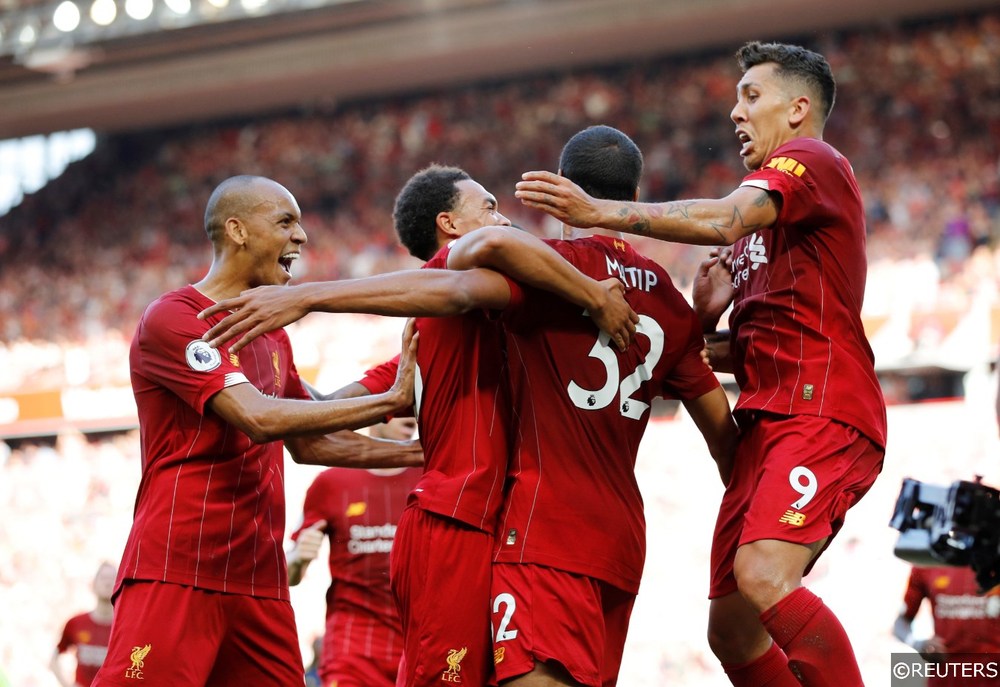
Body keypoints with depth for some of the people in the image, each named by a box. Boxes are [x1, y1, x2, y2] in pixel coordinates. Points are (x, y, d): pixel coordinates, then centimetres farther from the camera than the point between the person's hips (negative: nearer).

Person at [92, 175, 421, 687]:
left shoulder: (273, 335, 20)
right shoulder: (173, 318, -7)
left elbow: (308, 443, 30)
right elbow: (259, 417, -19)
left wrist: (418, 453, 21)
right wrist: (390, 401, -15)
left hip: (258, 579, 8)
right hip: (176, 572, -8)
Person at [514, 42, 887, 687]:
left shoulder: (813, 160, 0)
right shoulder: (765, 224, 30)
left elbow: (724, 222, -20)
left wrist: (599, 212, -23)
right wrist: (706, 323, 7)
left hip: (822, 413, -10)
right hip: (769, 421, 10)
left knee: (764, 576, -30)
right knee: (732, 628, 4)